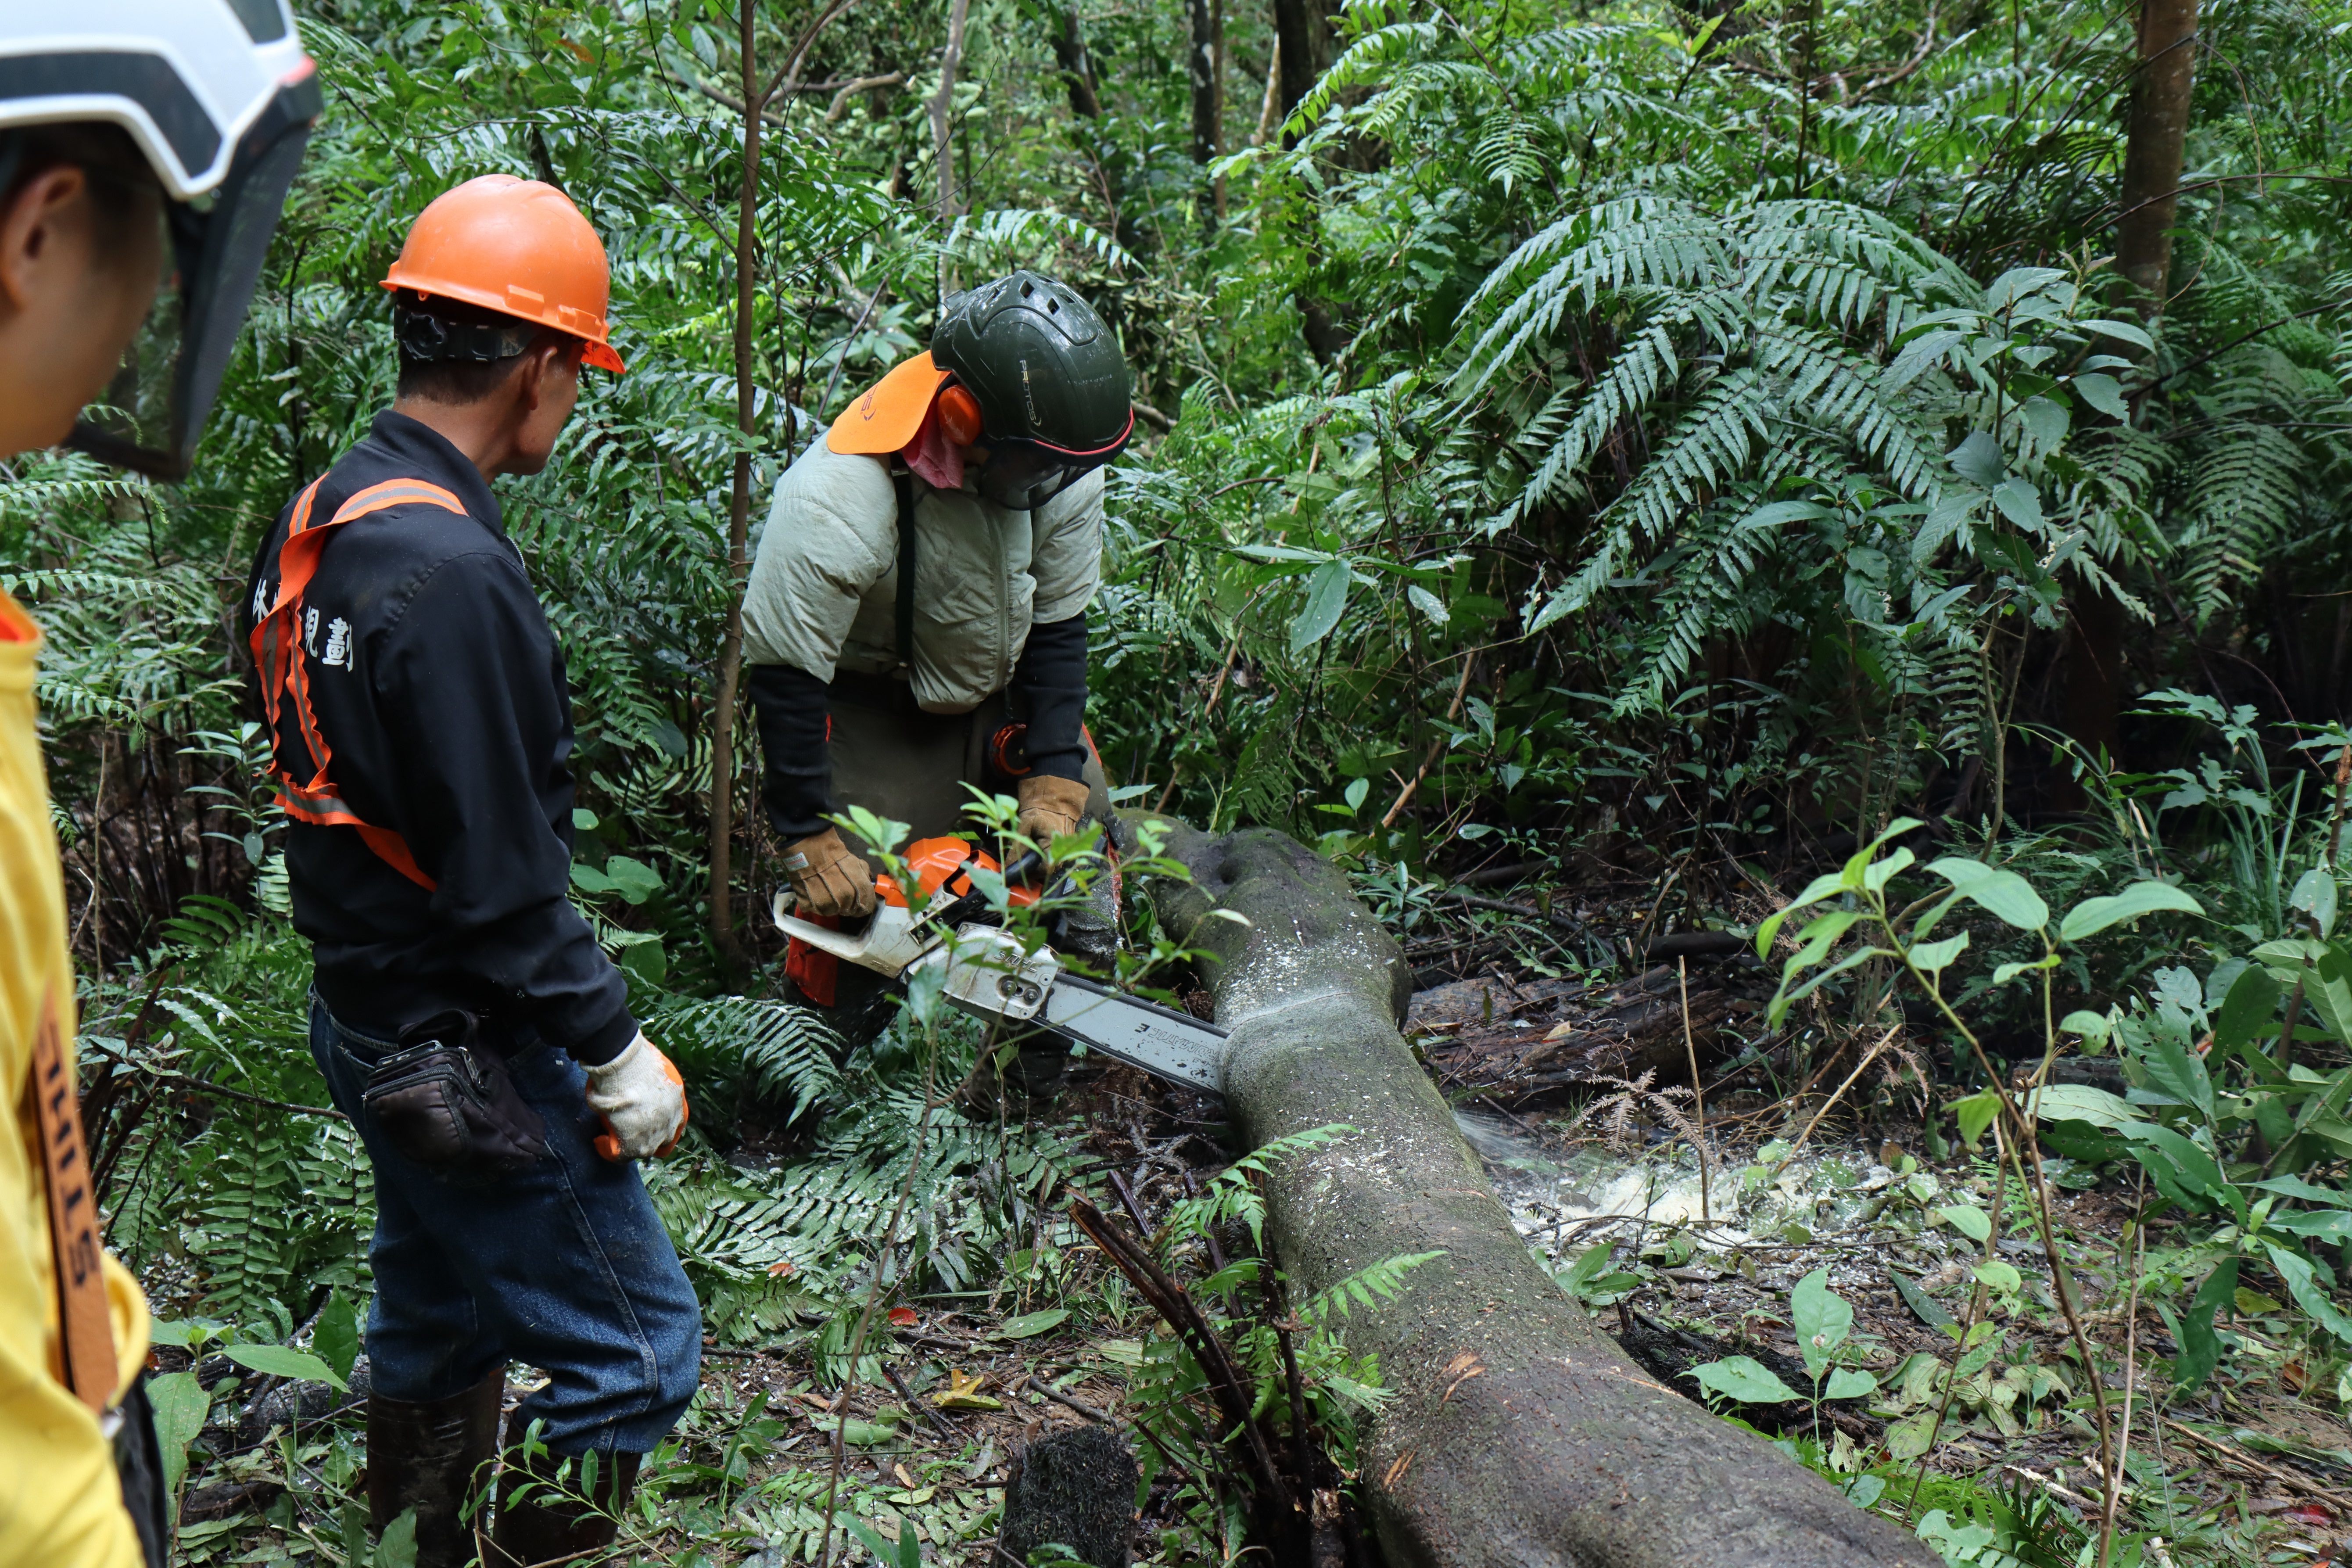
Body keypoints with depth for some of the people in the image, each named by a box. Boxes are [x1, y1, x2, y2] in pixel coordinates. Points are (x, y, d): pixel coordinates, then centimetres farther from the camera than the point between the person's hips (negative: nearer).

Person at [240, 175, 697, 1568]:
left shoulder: (321, 519, 4)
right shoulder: (451, 575, -27)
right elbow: (502, 883, -25)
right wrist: (616, 1051, -14)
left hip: (365, 1013, 10)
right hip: (471, 1056, -10)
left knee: (439, 1316, 26)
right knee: (632, 1348, 2)